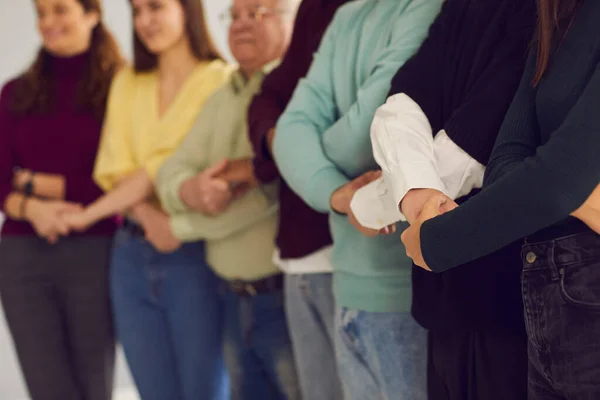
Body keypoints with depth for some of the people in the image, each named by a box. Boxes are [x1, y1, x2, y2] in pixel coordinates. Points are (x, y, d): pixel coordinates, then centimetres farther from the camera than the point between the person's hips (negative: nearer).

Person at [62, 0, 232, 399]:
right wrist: (149, 218, -14)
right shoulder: (127, 84, 15)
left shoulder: (220, 81, -3)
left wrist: (93, 213, -13)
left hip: (194, 254, -5)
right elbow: (115, 169, 5)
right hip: (133, 256, 5)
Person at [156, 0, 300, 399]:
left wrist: (178, 227, -6)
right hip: (236, 299, 7)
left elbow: (273, 183, -19)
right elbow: (174, 170, 11)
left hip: (287, 294, -7)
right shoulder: (224, 98, 16)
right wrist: (190, 191, -14)